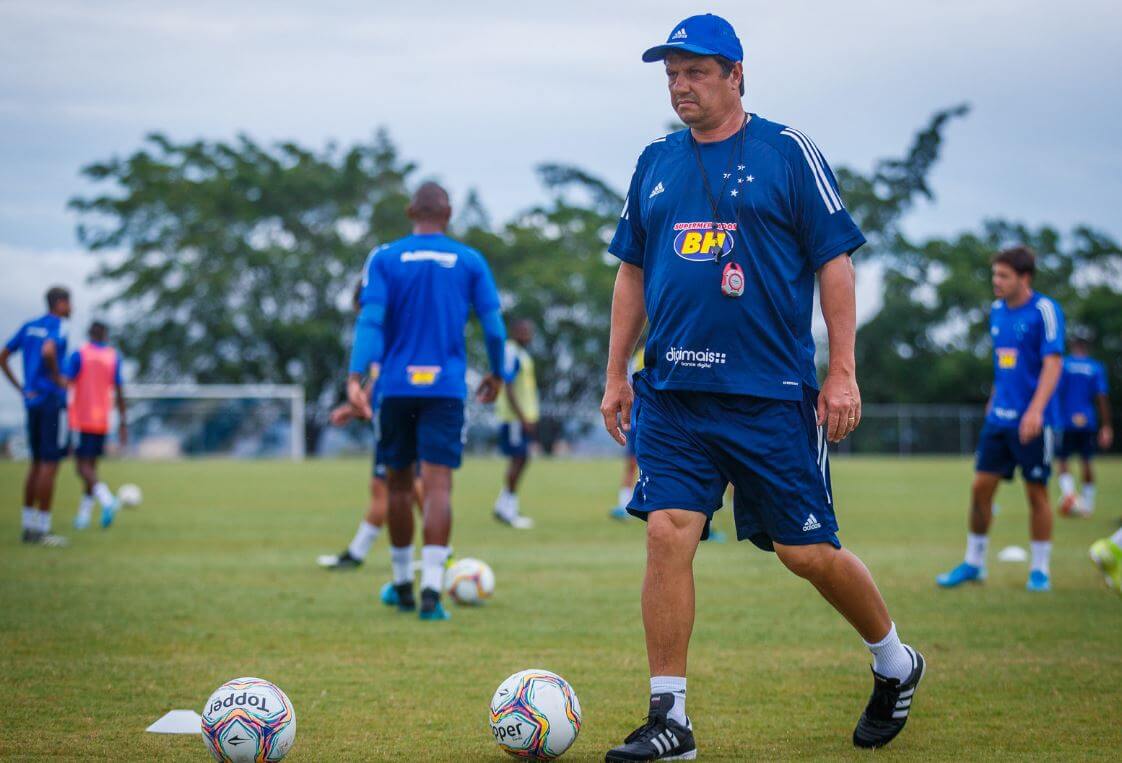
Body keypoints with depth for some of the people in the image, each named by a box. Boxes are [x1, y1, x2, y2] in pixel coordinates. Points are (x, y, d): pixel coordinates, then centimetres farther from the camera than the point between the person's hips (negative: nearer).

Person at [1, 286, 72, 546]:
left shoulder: (29, 326, 13)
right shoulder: (58, 326, -10)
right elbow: (48, 351, -30)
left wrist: (21, 389, 12)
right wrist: (58, 379, -15)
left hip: (32, 401, 8)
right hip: (53, 400, -8)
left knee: (37, 463, 14)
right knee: (50, 463, -5)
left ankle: (28, 525, 15)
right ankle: (42, 530, -6)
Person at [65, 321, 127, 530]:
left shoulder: (78, 355, -4)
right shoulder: (114, 357, 6)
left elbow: (66, 386, -10)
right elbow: (119, 393, 5)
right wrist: (123, 423, 10)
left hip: (80, 419, -4)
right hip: (102, 421, 4)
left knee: (82, 466, -7)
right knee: (91, 465, 13)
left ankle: (107, 499, -32)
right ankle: (83, 516, 11)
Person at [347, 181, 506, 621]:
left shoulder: (384, 259, 2)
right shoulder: (470, 262, 3)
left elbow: (370, 320, -10)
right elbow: (493, 325, 4)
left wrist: (355, 377, -18)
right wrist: (496, 375, 19)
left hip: (396, 386, 1)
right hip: (447, 387, -1)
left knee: (398, 482, 15)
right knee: (438, 485, -6)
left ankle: (403, 585, 26)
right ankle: (431, 589, -20)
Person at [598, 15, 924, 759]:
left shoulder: (787, 152, -3)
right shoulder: (656, 163, 11)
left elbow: (835, 260, -3)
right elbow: (633, 272, 18)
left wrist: (843, 372, -8)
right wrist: (617, 374, 14)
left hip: (771, 395, -4)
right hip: (674, 396, 4)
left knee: (807, 551, 1)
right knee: (668, 536, -7)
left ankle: (896, 664, 27)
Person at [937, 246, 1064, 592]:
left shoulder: (1044, 311, -11)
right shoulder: (997, 311, 10)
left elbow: (1053, 363, -18)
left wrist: (1036, 409, -27)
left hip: (1034, 421, -6)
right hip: (999, 417, 6)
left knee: (1036, 492, 1)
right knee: (980, 486, 3)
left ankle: (1040, 570, 12)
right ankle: (973, 563, 14)